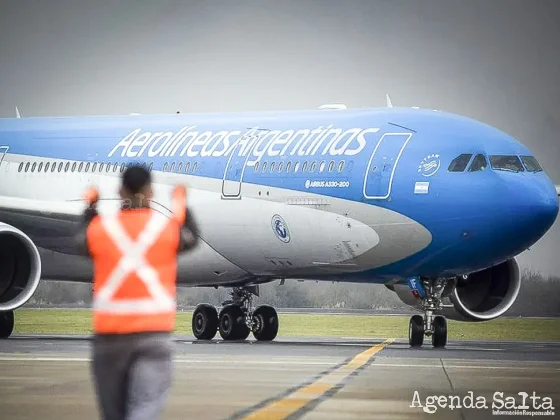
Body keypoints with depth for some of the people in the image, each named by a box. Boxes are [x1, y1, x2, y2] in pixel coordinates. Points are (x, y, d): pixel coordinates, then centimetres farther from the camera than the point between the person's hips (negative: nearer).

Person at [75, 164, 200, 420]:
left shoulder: (100, 227, 0)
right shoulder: (168, 227, -1)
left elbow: (82, 243, 22)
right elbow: (191, 238, 20)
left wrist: (90, 208, 36)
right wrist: (181, 205, 35)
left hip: (108, 331, 2)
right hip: (154, 331, -2)